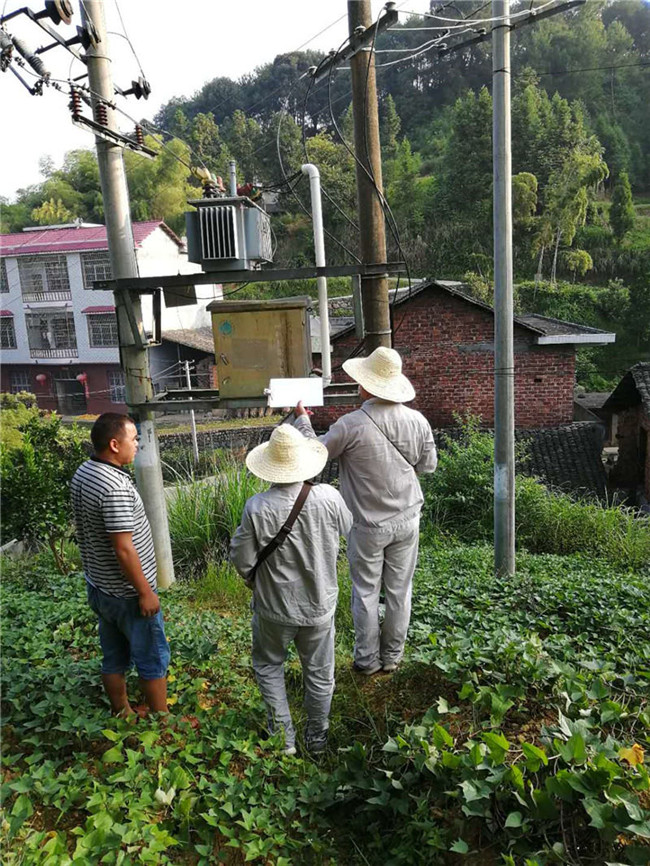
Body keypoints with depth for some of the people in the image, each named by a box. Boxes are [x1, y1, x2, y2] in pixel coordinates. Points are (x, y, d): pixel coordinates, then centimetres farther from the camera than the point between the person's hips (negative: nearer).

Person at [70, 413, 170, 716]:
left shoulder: (82, 474, 1)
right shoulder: (115, 487, -29)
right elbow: (124, 550, -27)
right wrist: (145, 592, -16)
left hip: (98, 586, 9)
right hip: (127, 593, -8)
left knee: (114, 657, 21)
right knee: (153, 659, 9)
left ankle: (122, 715, 37)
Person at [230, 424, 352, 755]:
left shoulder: (257, 507, -24)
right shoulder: (329, 497, -19)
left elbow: (242, 559, -14)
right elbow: (346, 527, 2)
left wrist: (254, 581, 8)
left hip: (274, 607, -1)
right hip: (320, 605, 2)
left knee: (268, 666, 24)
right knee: (319, 673, 21)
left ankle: (283, 737, 32)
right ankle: (316, 738, 39)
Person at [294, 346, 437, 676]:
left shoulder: (352, 425, -21)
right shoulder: (417, 420, -8)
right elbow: (429, 465, 5)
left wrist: (302, 419, 10)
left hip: (369, 525, -3)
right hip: (407, 519, 4)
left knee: (366, 592, 13)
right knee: (399, 590, 15)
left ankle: (367, 658, 27)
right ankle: (392, 656, 31)